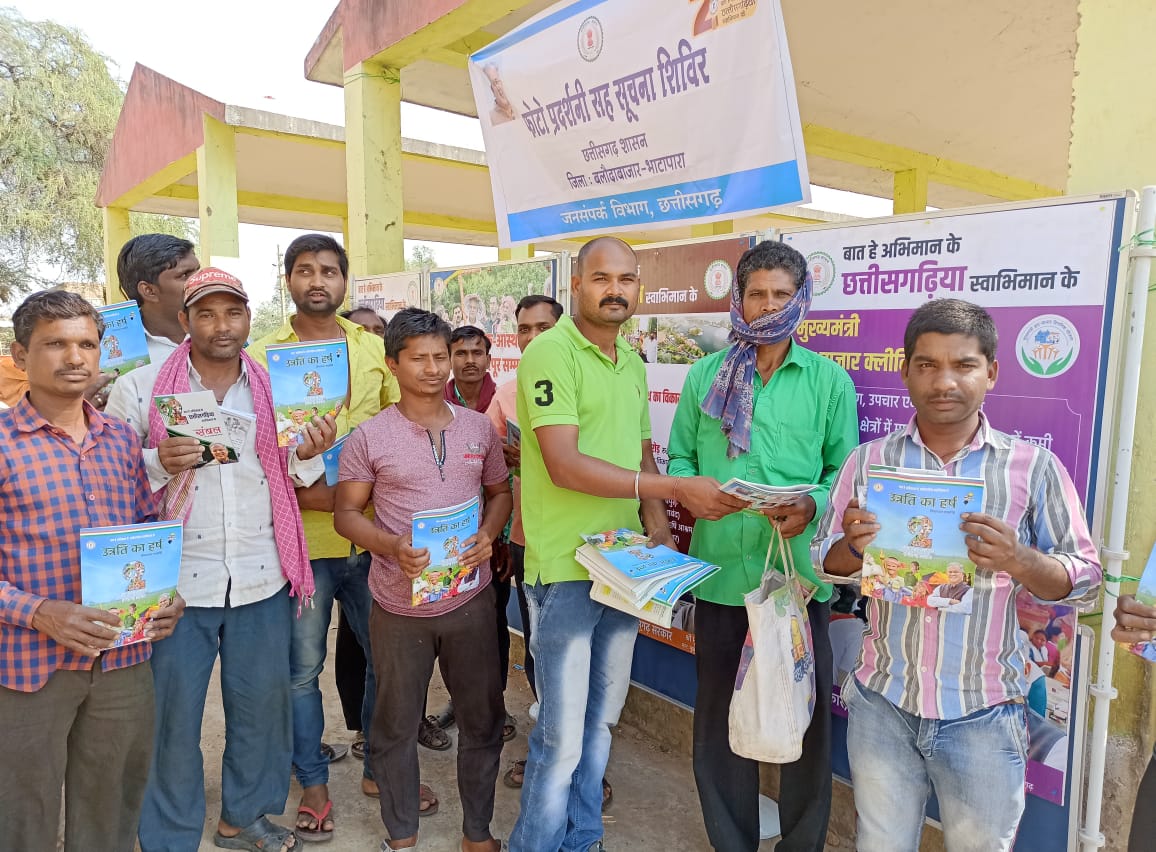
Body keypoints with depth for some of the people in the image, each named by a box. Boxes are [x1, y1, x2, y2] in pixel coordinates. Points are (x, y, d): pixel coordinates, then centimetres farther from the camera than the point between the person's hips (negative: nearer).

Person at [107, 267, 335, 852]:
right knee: (172, 715, 9)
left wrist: (309, 453, -10)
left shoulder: (274, 388, 5)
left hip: (262, 580, 3)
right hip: (176, 580, -3)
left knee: (261, 704, 16)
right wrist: (159, 463, -19)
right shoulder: (138, 389, -4)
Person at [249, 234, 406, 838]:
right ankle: (313, 782, 31)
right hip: (299, 538, -2)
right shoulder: (261, 356, -1)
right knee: (303, 668, 10)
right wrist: (297, 490, -17)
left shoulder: (374, 348, 6)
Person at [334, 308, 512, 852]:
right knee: (395, 726, 14)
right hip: (399, 606, -2)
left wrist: (488, 534, -8)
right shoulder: (369, 438, -5)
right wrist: (392, 547, -20)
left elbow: (499, 491, 12)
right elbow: (346, 512, -2)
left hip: (470, 599, 2)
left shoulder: (478, 428, 3)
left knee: (482, 720, 13)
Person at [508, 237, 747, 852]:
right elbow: (564, 465, -22)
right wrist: (676, 489, -24)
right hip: (565, 569, -7)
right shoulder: (550, 352, -13)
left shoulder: (633, 361, 13)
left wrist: (658, 527, 2)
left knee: (602, 718, 19)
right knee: (562, 734, 1)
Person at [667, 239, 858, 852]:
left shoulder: (829, 381, 3)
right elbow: (678, 458, 10)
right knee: (719, 715, 13)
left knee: (804, 716, 9)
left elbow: (846, 471, 2)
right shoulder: (706, 375, 7)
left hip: (800, 574, -1)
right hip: (719, 571, 2)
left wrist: (813, 507, -16)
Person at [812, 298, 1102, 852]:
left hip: (982, 715, -1)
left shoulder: (1034, 468, -5)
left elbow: (1086, 578, -2)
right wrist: (854, 546, -19)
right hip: (882, 703, 2)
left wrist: (1018, 562, -22)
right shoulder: (868, 462, 0)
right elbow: (825, 564, 4)